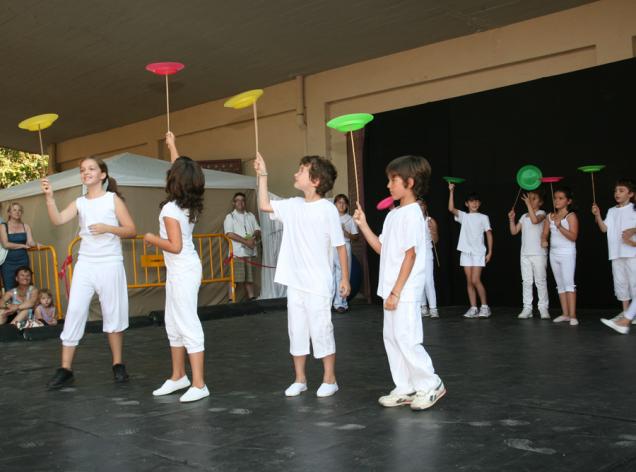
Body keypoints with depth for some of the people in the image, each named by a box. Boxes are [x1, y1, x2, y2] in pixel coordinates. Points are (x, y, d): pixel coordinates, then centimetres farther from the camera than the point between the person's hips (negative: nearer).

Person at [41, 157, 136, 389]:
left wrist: (107, 228, -17)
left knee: (113, 314, 5)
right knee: (74, 312, -3)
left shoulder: (113, 198, 1)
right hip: (85, 264, 3)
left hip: (110, 264, -3)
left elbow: (131, 230, -2)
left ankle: (118, 365, 18)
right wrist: (49, 197, -22)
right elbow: (57, 220, -9)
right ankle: (65, 369, 3)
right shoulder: (79, 203, 8)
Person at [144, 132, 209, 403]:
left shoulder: (170, 209, -18)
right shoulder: (190, 205, 6)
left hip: (183, 272, -9)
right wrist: (172, 147, 35)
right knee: (173, 324, 17)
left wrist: (152, 239, -8)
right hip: (180, 271, 9)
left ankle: (198, 385, -3)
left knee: (187, 325, -7)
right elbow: (182, 170, 23)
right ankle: (178, 377, 27)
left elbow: (175, 246, -24)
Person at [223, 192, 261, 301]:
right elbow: (229, 234, -10)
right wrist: (246, 241, -16)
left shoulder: (251, 216, 17)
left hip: (250, 251, 4)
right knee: (235, 278, -9)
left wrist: (255, 237, -11)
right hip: (237, 252, -4)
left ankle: (251, 298, 13)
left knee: (249, 277, 9)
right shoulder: (230, 217, 2)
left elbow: (257, 230, 13)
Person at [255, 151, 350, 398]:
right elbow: (264, 205, 16)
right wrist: (262, 175, 12)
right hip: (295, 283, 6)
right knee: (296, 330, 11)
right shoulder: (293, 205, 6)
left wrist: (345, 278, -8)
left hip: (318, 284, -6)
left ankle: (329, 379, 16)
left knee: (321, 330, 2)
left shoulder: (328, 209, -10)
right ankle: (299, 379, 24)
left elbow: (340, 245, -7)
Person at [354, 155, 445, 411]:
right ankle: (404, 389, 19)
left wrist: (396, 292, -19)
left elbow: (410, 255, -18)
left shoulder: (412, 214, -14)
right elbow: (382, 248, 17)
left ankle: (430, 385, 9)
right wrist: (363, 225, 9)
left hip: (405, 292, -9)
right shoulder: (393, 214, 14)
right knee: (391, 338, 11)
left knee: (406, 339, -7)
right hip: (391, 290, 10)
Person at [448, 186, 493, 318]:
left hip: (478, 253, -3)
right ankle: (473, 308, 7)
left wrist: (490, 252, -5)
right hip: (466, 252, 3)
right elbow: (451, 209, -7)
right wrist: (451, 191, -12)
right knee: (469, 281, 3)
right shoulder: (463, 216, 9)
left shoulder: (483, 217, 4)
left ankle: (485, 306, -1)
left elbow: (489, 234, 3)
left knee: (475, 280, -12)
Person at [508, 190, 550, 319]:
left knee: (540, 281, -3)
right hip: (525, 254, 6)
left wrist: (528, 204, -24)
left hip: (538, 254, -6)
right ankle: (527, 308, 8)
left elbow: (535, 220, -25)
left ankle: (543, 308, 2)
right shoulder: (524, 216, 15)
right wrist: (511, 219, 0)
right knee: (526, 282, 5)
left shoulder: (541, 213, -2)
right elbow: (514, 231, 13)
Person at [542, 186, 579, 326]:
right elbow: (545, 233, 8)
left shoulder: (571, 216, -8)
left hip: (567, 253, -7)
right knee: (560, 284, 9)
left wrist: (560, 226, -28)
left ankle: (573, 316, -15)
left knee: (568, 283, -13)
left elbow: (573, 237, -16)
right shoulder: (550, 216, 9)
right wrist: (544, 240, -14)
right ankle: (565, 314, 14)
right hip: (554, 253, 7)